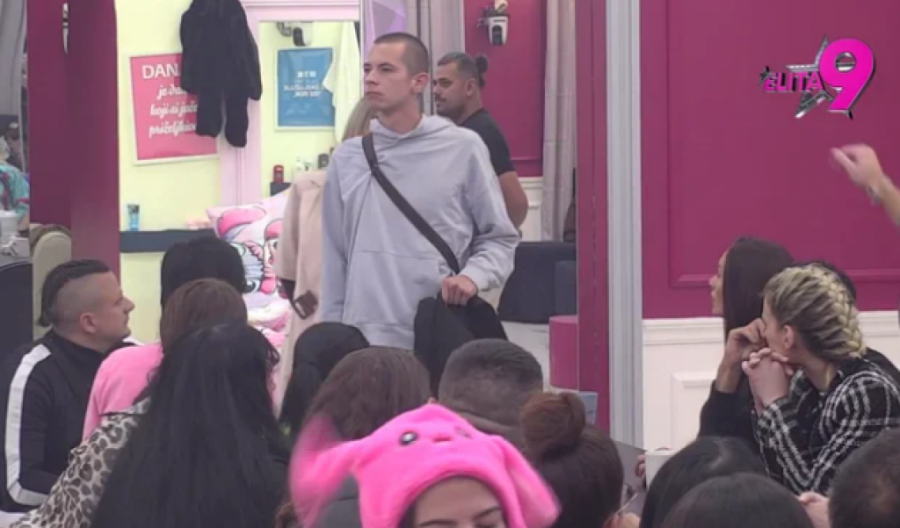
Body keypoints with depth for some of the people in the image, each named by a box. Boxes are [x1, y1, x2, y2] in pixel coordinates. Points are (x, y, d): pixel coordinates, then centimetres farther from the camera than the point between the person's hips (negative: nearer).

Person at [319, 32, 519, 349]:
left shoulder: (462, 148, 1)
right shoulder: (347, 157, 10)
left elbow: (499, 237, 7)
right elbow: (335, 257, 13)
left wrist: (473, 276, -12)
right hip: (363, 338, 2)